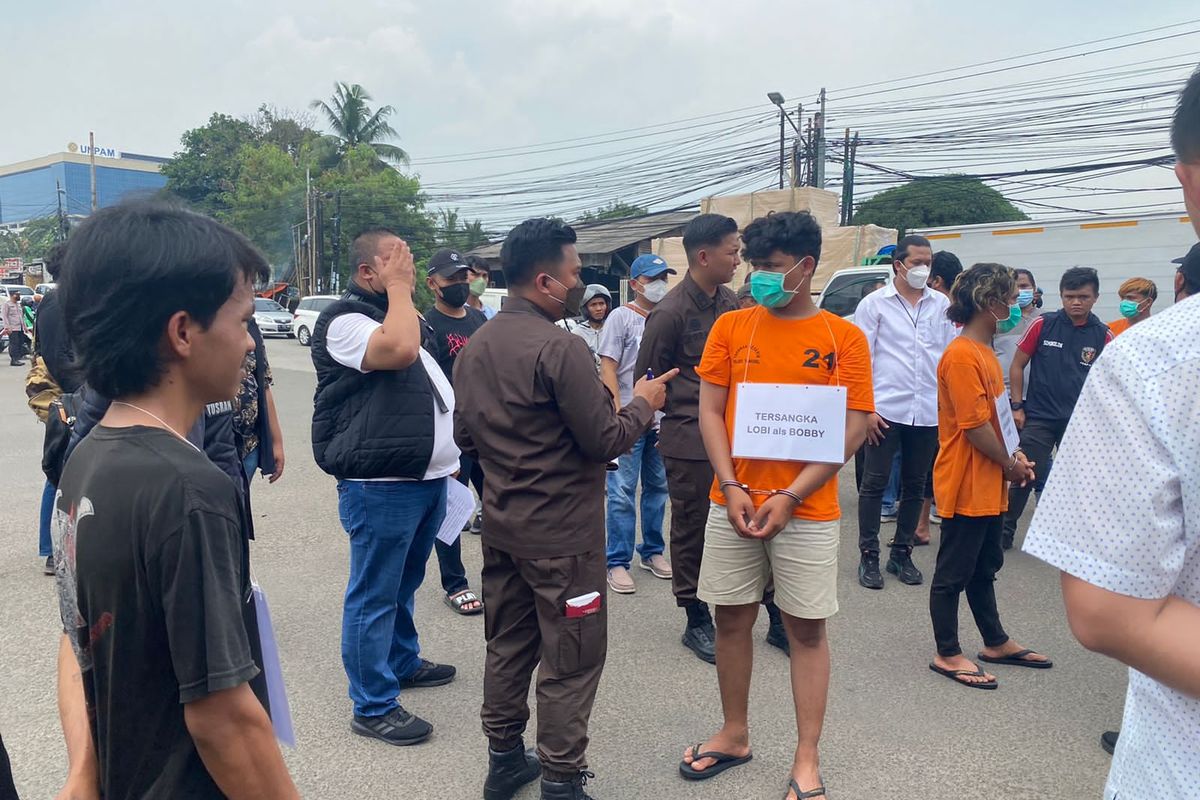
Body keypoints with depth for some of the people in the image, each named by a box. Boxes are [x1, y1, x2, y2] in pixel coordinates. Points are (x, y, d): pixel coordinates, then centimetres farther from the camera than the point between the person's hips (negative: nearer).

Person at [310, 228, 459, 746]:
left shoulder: (396, 313, 18)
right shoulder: (345, 320, -13)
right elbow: (400, 350, -32)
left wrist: (446, 457, 22)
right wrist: (398, 287, -18)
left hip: (427, 478, 10)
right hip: (381, 485, -9)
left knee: (403, 583, 23)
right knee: (374, 596, 1)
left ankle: (402, 661, 40)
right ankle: (373, 707, 11)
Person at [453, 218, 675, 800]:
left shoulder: (476, 345, 4)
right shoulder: (559, 348, -22)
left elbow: (465, 436, 12)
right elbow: (606, 441, -20)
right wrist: (642, 403, -2)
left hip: (500, 524, 8)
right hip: (562, 533, -8)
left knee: (507, 646, 19)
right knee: (570, 661, 6)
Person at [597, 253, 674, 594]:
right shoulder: (621, 317, -6)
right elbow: (608, 369, -9)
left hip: (662, 420, 6)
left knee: (657, 487, 14)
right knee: (623, 492, -2)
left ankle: (652, 551, 28)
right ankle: (618, 562, 6)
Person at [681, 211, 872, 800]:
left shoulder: (844, 338, -3)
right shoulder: (731, 327, 3)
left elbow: (851, 430, -6)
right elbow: (710, 411, 2)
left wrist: (790, 496, -14)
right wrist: (731, 487, -10)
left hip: (808, 510, -2)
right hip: (733, 502, 2)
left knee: (807, 630, 7)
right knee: (731, 620, 11)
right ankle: (734, 735, 31)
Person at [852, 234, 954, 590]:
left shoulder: (941, 304, 9)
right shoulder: (875, 303, 0)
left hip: (928, 412, 4)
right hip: (886, 410, -3)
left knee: (915, 485, 11)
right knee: (874, 483, 1)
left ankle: (902, 553, 24)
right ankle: (869, 556, 11)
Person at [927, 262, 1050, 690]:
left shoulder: (984, 351, 12)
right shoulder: (962, 355, -20)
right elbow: (975, 426, -22)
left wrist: (1014, 453, 6)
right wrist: (1010, 465, -9)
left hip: (989, 484, 10)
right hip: (966, 484, -10)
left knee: (984, 567, 21)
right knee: (954, 572, 3)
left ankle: (995, 643, 35)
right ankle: (947, 654, 15)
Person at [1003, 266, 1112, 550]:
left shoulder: (1103, 335, 0)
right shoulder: (1043, 325, -4)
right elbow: (1017, 366, 3)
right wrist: (1017, 406, -1)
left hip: (1080, 421, 2)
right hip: (1038, 417, -2)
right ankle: (1006, 529, 13)